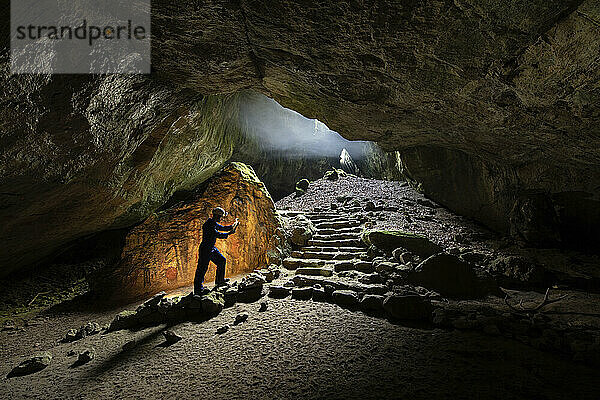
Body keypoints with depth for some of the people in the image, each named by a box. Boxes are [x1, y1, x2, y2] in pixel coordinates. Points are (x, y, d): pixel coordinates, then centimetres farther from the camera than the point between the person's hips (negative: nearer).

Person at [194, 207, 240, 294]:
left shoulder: (214, 223, 8)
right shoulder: (208, 225, -22)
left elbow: (222, 228, 20)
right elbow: (217, 234, -26)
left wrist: (232, 226, 7)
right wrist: (229, 233, -22)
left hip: (212, 248, 10)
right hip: (205, 249, -10)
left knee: (221, 260, 17)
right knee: (202, 268, -4)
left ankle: (220, 280, 31)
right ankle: (198, 289, 5)